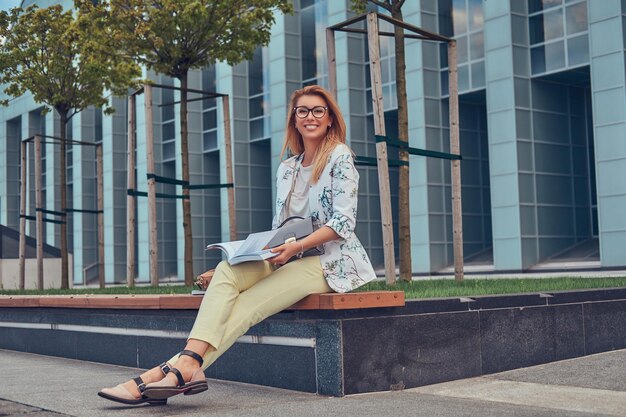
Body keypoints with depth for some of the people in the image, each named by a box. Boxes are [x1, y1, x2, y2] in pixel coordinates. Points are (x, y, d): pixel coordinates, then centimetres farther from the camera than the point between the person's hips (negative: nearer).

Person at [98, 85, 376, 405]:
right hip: (291, 257, 6)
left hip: (331, 261, -5)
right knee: (228, 270, -23)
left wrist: (297, 246, -23)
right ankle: (187, 366, -36)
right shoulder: (287, 168, 18)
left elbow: (344, 221, -11)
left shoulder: (340, 157, -2)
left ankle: (178, 368, -34)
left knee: (247, 305, -26)